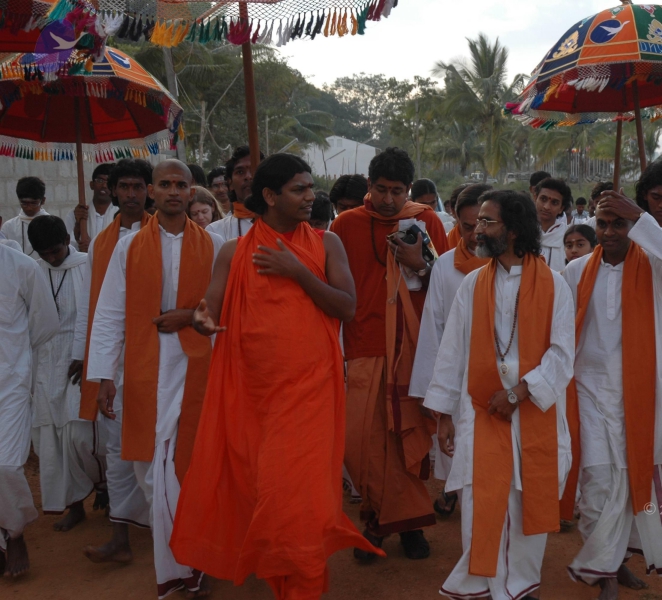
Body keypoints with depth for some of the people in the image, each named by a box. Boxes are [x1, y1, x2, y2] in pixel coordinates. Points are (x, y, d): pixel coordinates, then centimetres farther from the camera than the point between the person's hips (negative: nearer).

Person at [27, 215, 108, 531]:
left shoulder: (89, 267, -6)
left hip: (81, 362, -4)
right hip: (46, 365, 4)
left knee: (80, 434, -10)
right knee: (51, 438, 6)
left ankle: (103, 481, 21)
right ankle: (74, 503, 20)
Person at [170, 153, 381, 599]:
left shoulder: (327, 244, 3)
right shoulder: (234, 252, 4)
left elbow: (347, 308, -5)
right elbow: (213, 312, -1)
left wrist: (298, 272, -14)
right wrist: (203, 320, -25)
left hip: (309, 387, -1)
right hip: (252, 389, 2)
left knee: (300, 488, -3)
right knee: (258, 487, 12)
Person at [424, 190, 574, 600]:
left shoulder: (553, 285, -1)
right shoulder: (473, 285, 4)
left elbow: (562, 353, -6)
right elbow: (453, 351, 5)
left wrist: (519, 391, -15)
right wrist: (444, 413, 3)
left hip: (536, 413, -1)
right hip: (483, 411, 1)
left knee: (530, 502, 8)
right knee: (483, 504, 0)